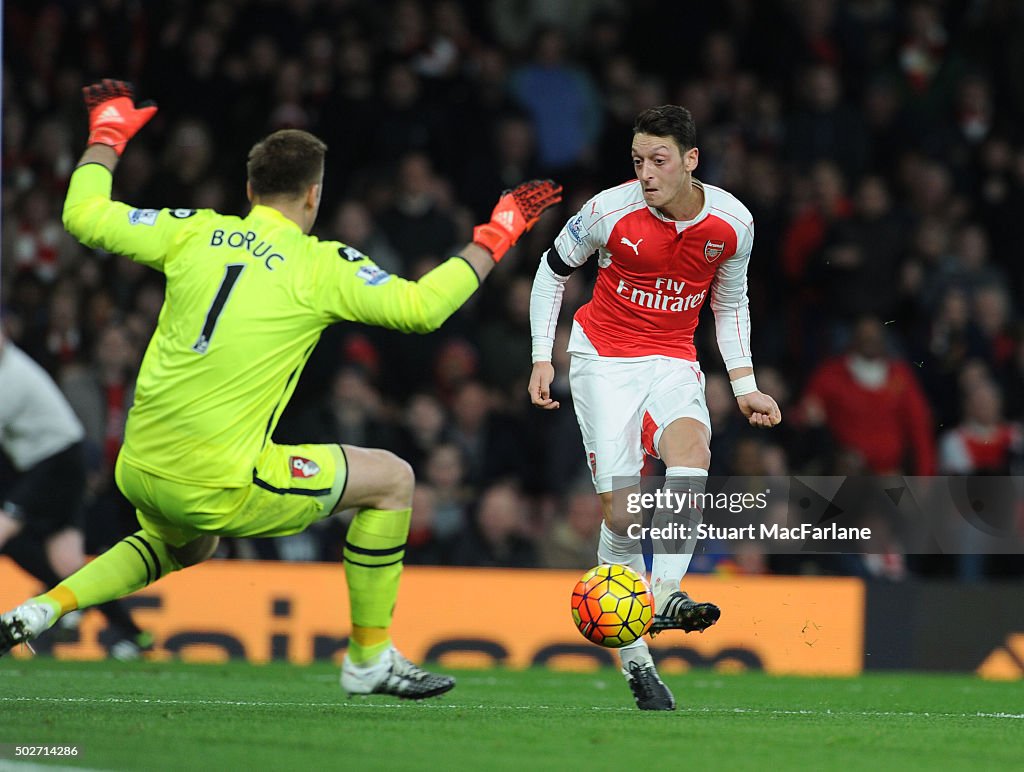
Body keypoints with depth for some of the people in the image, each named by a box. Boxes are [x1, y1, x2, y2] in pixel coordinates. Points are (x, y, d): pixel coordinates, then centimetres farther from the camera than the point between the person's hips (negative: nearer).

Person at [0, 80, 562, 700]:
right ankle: (370, 659, 17)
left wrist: (107, 136, 29)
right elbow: (421, 307, -7)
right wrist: (494, 238, 5)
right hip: (219, 486, -6)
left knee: (182, 549, 40)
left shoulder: (194, 233, 6)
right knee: (392, 478, 11)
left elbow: (84, 217, 13)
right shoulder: (323, 265, -5)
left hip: (139, 472, 6)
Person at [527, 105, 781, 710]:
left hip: (673, 360, 2)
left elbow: (730, 301, 13)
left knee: (691, 445, -33)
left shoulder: (732, 222, -6)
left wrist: (744, 385, 7)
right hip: (604, 358, -2)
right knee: (619, 512, -13)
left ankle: (666, 595, -40)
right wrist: (542, 358, -1)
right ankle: (636, 659, -2)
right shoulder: (611, 211, -14)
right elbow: (554, 268, 4)